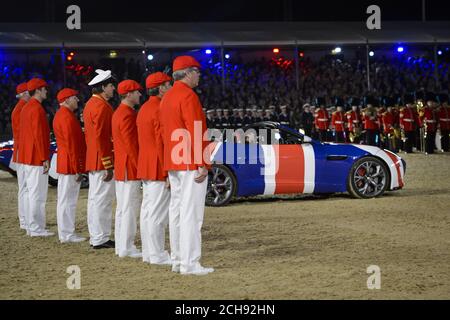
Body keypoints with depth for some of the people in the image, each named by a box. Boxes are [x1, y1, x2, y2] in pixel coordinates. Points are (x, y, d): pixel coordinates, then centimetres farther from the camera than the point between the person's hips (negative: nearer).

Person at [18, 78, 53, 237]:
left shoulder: (26, 108, 14)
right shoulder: (37, 109, -16)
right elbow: (39, 135, -21)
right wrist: (45, 159, -19)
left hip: (26, 158, 10)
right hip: (37, 158, -10)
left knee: (32, 192, 14)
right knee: (38, 194, -5)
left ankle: (31, 226, 18)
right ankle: (36, 229, -3)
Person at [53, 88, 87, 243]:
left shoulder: (60, 115, 15)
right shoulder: (68, 117, -18)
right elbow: (71, 145, -20)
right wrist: (77, 169, -19)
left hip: (63, 164, 10)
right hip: (71, 165, -10)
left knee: (65, 199, 13)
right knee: (68, 200, -5)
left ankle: (65, 233, 19)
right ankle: (67, 235, -1)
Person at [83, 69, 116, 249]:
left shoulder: (90, 104, 14)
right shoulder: (102, 106, -17)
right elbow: (100, 138, -22)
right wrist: (108, 165, -20)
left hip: (92, 160, 10)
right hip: (103, 161, -10)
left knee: (94, 198, 13)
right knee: (103, 199, -6)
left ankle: (96, 237, 19)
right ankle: (100, 239, -3)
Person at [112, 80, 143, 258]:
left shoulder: (118, 113, 15)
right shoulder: (128, 115, -17)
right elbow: (131, 144, -21)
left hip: (120, 168, 10)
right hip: (131, 169, -10)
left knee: (122, 208, 13)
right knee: (130, 208, -7)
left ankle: (121, 246, 17)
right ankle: (127, 248, -5)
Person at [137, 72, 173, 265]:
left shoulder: (144, 109, 15)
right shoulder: (160, 109, -15)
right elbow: (163, 143, -20)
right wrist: (168, 173, -18)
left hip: (145, 167, 10)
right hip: (159, 169, -10)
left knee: (147, 211, 11)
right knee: (158, 213, -8)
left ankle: (148, 253, 15)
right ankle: (157, 255, -6)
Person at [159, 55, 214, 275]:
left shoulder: (167, 98, 14)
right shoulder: (188, 96, -14)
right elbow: (195, 133, -20)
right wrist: (202, 164, -19)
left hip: (173, 164, 10)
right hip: (191, 164, -10)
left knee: (176, 210, 11)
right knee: (191, 212, -8)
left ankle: (177, 261, 16)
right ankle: (190, 264, -9)